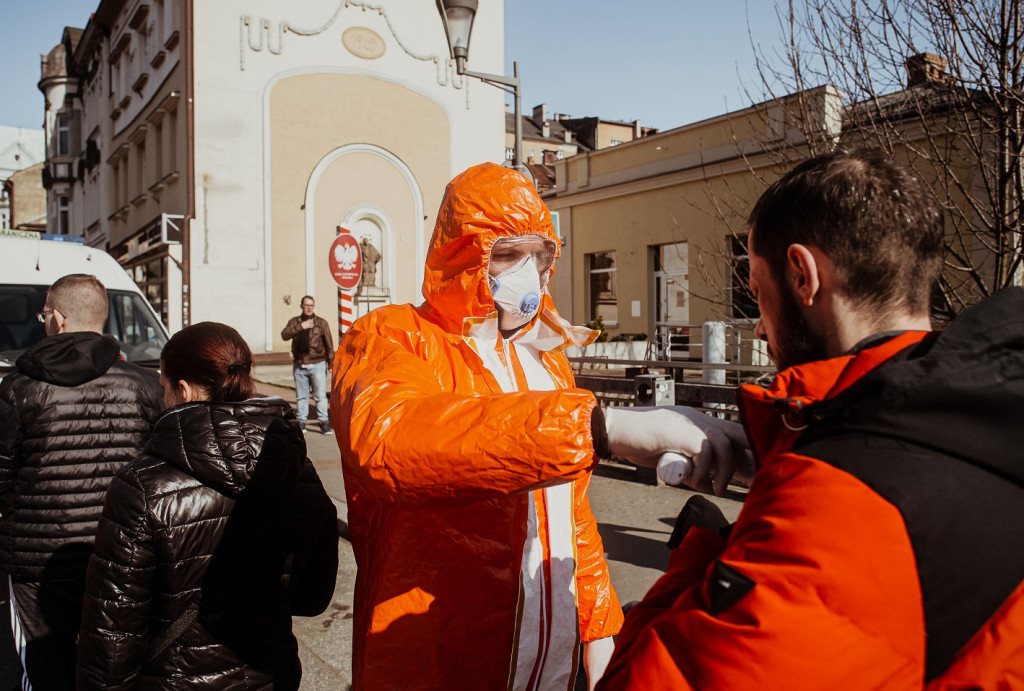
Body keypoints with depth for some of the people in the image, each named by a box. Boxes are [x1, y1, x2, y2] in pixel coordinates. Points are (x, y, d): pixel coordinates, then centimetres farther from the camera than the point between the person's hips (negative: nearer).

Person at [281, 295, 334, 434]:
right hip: (299, 365, 2)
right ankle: (301, 421, 18)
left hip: (317, 365, -2)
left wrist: (331, 362, 0)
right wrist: (301, 327, -23)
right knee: (301, 396, 9)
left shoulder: (321, 323, 4)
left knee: (320, 395, -5)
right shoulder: (294, 322, 7)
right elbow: (285, 335, -12)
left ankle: (324, 421, 0)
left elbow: (329, 344, 5)